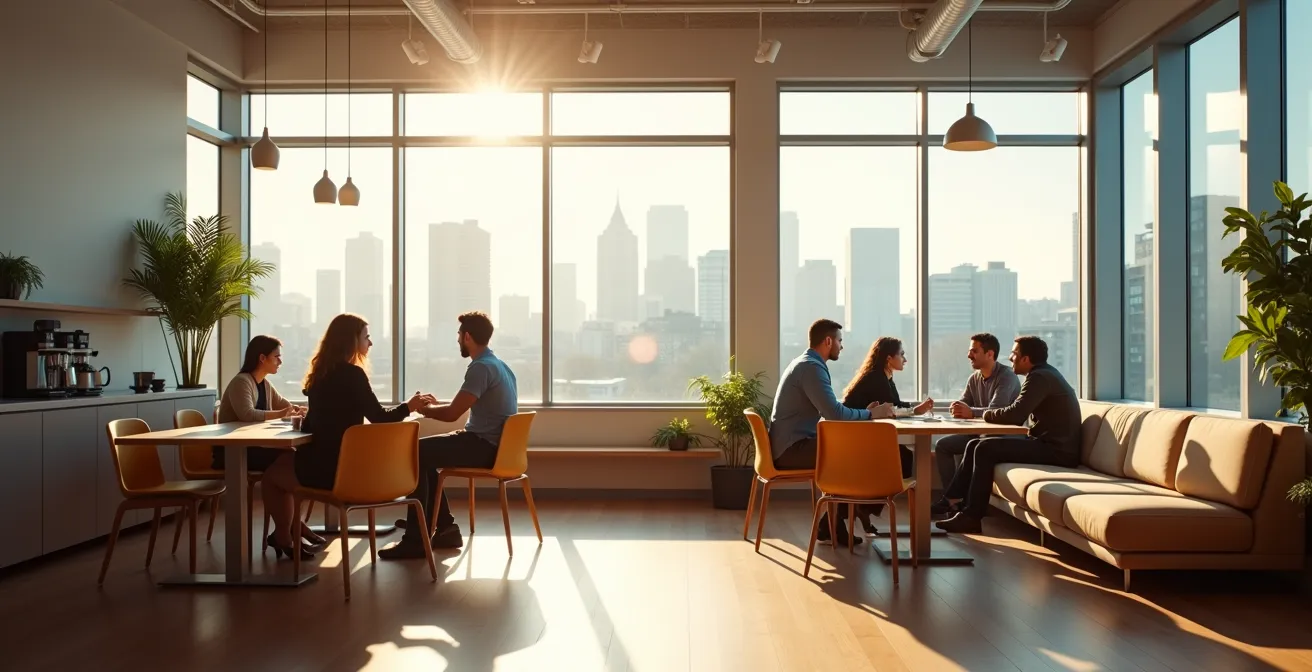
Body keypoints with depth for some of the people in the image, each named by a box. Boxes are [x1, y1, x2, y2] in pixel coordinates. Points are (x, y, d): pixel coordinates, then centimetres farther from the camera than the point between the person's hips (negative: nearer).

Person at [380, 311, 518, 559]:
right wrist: (435, 405, 22)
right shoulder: (497, 364, 14)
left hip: (485, 447, -10)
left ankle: (416, 539, -7)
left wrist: (423, 408, -1)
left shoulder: (481, 368, -18)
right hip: (491, 444, 10)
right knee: (424, 452, 14)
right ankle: (445, 528, 14)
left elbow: (452, 414, -20)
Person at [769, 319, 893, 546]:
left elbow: (829, 411, 18)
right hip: (792, 448, -10)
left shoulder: (806, 363, 17)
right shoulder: (812, 367, -16)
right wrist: (871, 414, -12)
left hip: (791, 444, 10)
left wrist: (864, 411, 8)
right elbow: (834, 413, -25)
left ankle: (832, 522, 8)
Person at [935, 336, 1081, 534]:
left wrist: (985, 414, -4)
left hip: (1056, 450, -10)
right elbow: (1017, 415, 15)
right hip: (1047, 443, 10)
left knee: (985, 449, -17)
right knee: (975, 445, 4)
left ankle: (971, 517, -12)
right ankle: (951, 501, 2)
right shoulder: (1043, 374, 17)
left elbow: (1014, 414, -24)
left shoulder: (1040, 377, -16)